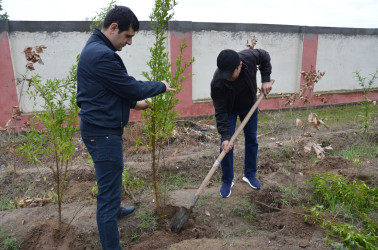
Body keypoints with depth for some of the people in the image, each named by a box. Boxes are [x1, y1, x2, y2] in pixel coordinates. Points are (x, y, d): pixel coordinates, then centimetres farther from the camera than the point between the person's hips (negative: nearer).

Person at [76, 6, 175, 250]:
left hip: (101, 127, 11)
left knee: (111, 179, 30)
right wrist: (161, 86, -3)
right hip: (102, 131, -11)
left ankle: (114, 209, 54)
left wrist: (134, 103, 14)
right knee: (109, 188, -3)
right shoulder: (101, 55, -24)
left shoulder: (97, 48, 11)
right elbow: (132, 87, -19)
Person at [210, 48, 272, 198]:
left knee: (252, 140, 9)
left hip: (249, 105, 3)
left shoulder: (249, 57, -33)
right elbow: (220, 111, -31)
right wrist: (225, 136, -35)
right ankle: (227, 181, 10)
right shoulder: (217, 83, -39)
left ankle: (250, 175, 27)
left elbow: (265, 57, -7)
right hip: (229, 109, -3)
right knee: (227, 145, -8)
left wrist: (266, 79, -15)